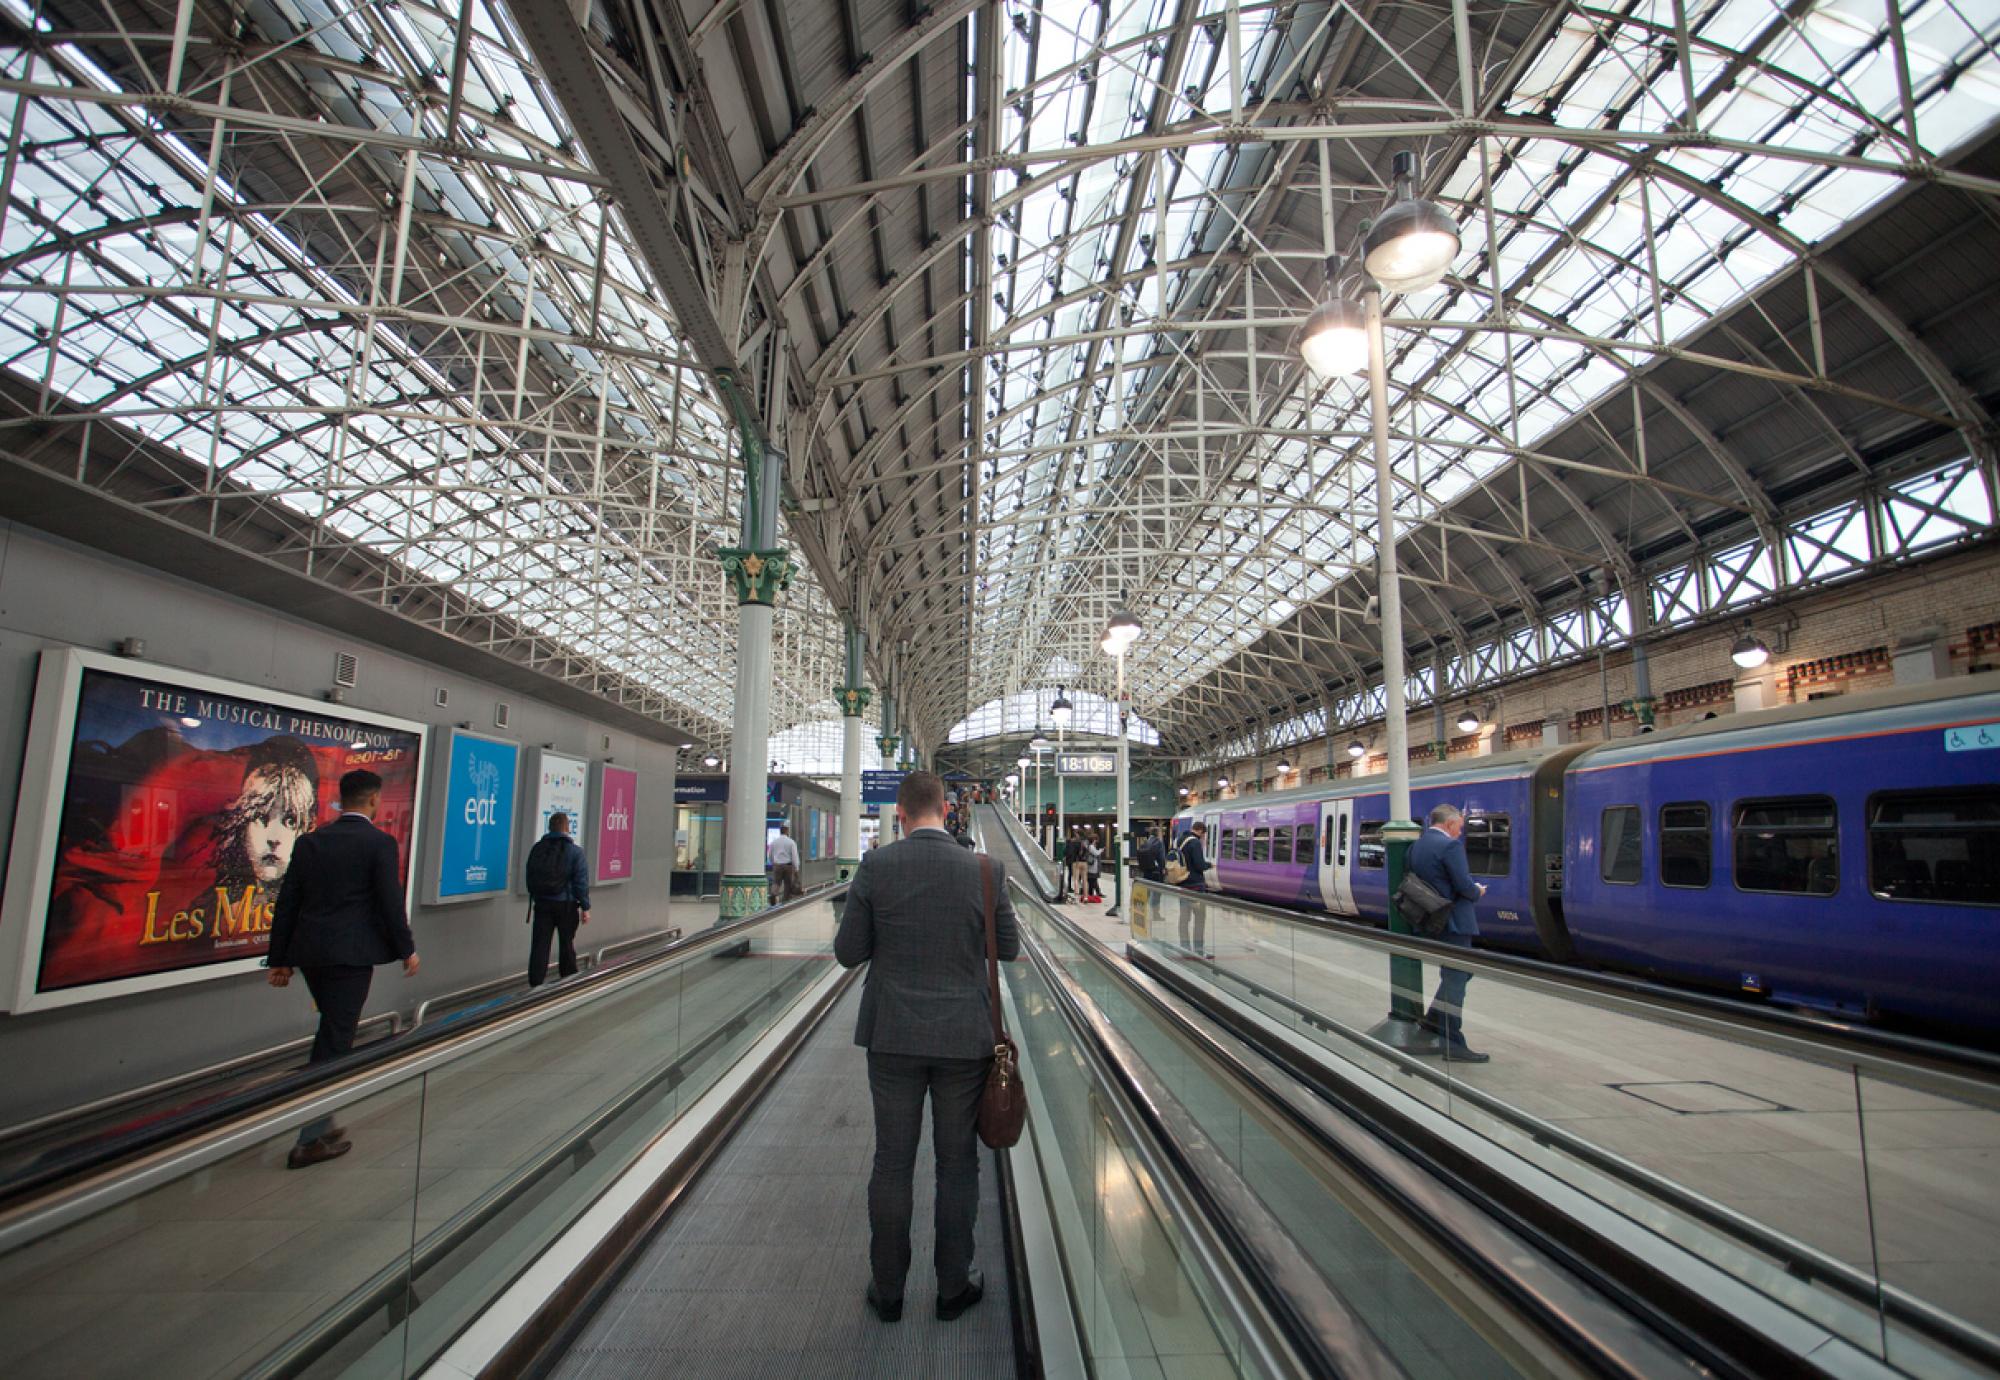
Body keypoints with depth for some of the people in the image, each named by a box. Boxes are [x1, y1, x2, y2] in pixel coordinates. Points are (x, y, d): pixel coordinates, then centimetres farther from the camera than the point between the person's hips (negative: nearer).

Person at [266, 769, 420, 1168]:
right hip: (351, 955, -6)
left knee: (334, 1033, 20)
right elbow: (391, 903, -10)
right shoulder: (380, 843, -10)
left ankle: (322, 1123, 28)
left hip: (309, 953, 6)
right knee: (334, 1041, 0)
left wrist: (280, 959, 14)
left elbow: (286, 903, 8)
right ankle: (311, 1139, 4)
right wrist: (406, 949, 3)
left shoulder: (309, 841, 7)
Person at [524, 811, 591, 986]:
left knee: (539, 945, 4)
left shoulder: (537, 849, 2)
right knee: (567, 944, 11)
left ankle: (535, 985, 3)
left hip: (542, 904, 2)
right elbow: (581, 882, -10)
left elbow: (529, 878, 8)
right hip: (566, 905, -2)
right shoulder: (574, 851, -9)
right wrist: (585, 907, -4)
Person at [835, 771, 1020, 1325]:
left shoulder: (875, 868, -10)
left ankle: (887, 1290, 28)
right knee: (957, 1163, 15)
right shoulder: (985, 870, -9)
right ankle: (953, 1286, 29)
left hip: (893, 1036, 0)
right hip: (963, 1036, 0)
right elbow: (1008, 950, 2)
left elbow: (849, 952, -4)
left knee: (892, 1164, 14)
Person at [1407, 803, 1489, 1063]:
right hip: (1454, 922, -9)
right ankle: (1452, 1043, 4)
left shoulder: (1415, 846, 9)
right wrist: (1478, 891, 2)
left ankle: (1433, 1019, 27)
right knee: (1455, 979, -1)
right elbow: (1464, 886, -22)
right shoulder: (1450, 846, -18)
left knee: (1459, 972, 24)